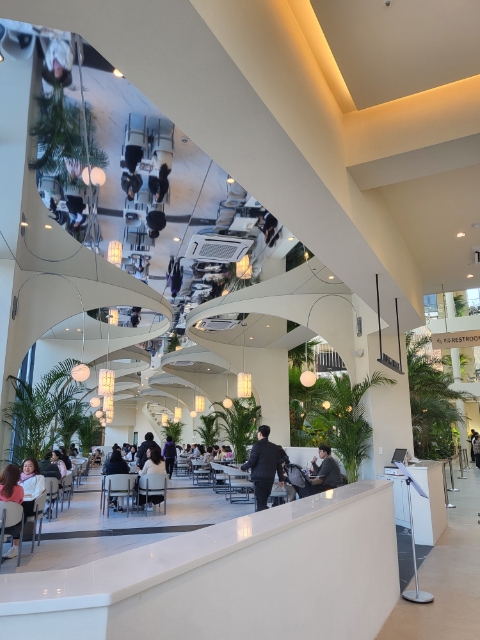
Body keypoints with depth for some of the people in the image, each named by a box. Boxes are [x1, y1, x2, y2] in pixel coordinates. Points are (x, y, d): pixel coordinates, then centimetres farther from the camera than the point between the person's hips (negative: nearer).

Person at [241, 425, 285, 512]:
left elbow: (251, 462, -11)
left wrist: (242, 468, 8)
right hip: (270, 478, 6)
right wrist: (281, 479, 16)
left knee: (260, 503, -1)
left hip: (259, 478, -6)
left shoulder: (257, 445, -9)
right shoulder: (275, 447, 9)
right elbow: (279, 464, 10)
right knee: (263, 502, 17)